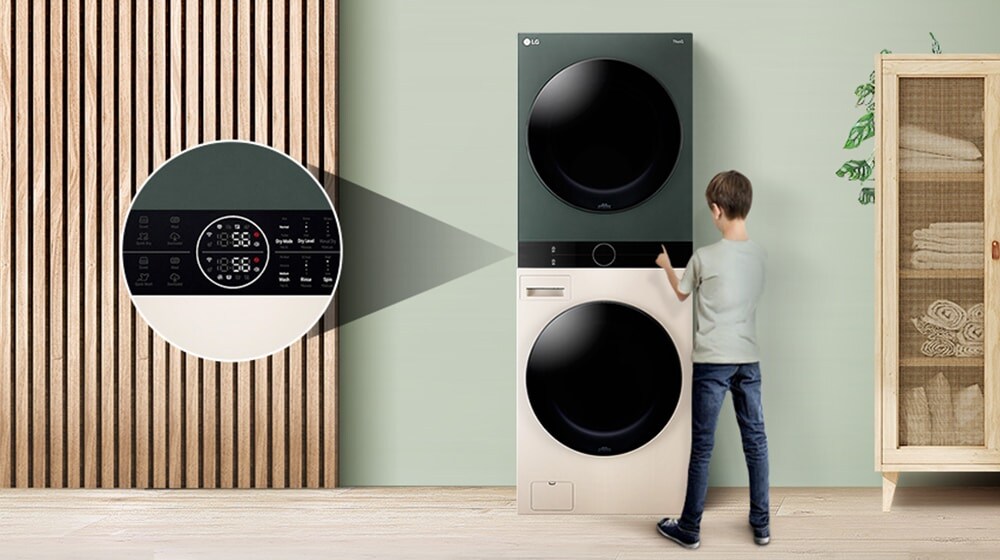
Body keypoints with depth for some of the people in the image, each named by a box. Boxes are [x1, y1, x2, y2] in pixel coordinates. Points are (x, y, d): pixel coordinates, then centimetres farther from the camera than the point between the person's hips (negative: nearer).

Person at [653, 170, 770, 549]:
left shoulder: (704, 257, -13)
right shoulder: (759, 255, 3)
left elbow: (682, 293, 7)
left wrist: (666, 265, 27)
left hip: (712, 361, -5)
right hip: (748, 360, 5)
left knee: (702, 446, 3)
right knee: (755, 441, 12)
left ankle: (689, 529, 13)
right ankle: (761, 525, 21)